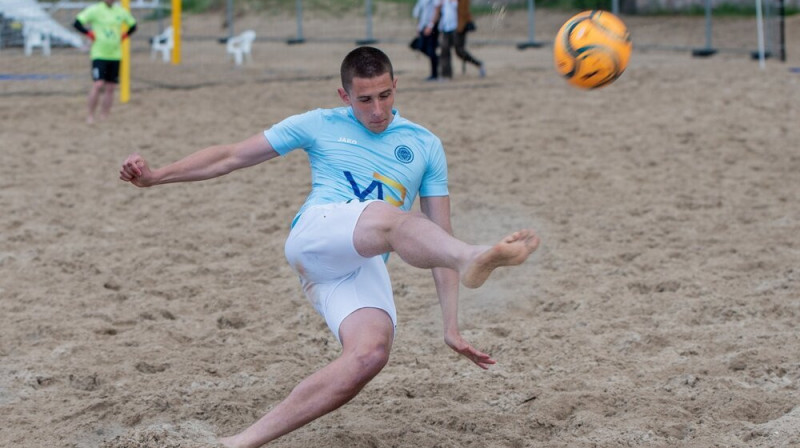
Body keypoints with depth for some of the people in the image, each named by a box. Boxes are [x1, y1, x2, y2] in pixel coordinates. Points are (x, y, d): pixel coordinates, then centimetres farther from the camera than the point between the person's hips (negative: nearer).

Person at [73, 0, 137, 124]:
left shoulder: (121, 11, 8)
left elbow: (133, 25, 23)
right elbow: (77, 23, -8)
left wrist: (123, 36, 10)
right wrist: (90, 34, -8)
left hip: (115, 55, 5)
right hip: (99, 54, -5)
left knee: (110, 88, 5)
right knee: (98, 84, -16)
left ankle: (104, 117, 13)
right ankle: (90, 116, -7)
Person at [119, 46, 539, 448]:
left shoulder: (425, 146, 18)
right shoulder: (319, 126, 16)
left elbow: (439, 237, 15)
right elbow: (231, 156, 19)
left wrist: (452, 326, 7)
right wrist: (156, 175, 9)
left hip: (365, 268, 2)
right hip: (315, 235, -2)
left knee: (371, 351, -30)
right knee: (389, 217, -34)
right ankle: (472, 259, -69)